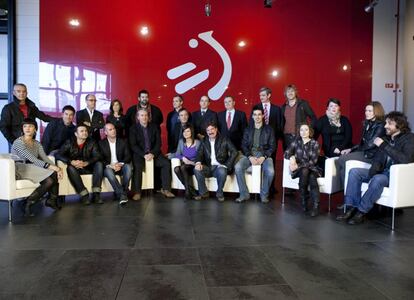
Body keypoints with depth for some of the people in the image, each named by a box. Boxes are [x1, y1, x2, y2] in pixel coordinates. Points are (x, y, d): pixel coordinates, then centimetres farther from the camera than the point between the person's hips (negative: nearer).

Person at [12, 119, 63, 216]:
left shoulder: (37, 144, 15)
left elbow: (45, 158, 2)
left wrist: (56, 168, -17)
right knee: (52, 174, -24)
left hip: (33, 170, 7)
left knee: (50, 180, -22)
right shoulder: (18, 142, -8)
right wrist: (51, 167, -27)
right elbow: (32, 159, -19)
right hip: (20, 171, -6)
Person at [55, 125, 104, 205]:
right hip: (75, 168, -1)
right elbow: (58, 155, -12)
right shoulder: (69, 143, -1)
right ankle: (84, 195, -38)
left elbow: (97, 156, -11)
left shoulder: (92, 143, 1)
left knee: (99, 164, -26)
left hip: (88, 168, 1)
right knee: (70, 168, -33)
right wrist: (72, 162, -29)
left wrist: (86, 163, -30)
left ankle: (96, 194, -31)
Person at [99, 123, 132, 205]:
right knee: (108, 171, -36)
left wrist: (120, 164, -17)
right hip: (108, 167, -1)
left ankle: (122, 193, -26)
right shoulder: (101, 143, 6)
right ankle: (122, 194, -36)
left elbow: (128, 156, 3)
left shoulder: (123, 142, 10)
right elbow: (100, 159, -3)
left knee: (128, 167, -32)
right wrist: (110, 165, -20)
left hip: (121, 166, 1)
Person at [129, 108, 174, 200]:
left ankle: (165, 189, -12)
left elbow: (158, 142, 3)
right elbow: (133, 145, -6)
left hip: (153, 153, 3)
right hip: (139, 154, -2)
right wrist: (144, 155, -18)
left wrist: (152, 154, -13)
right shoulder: (133, 128, 1)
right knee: (137, 167, -31)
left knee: (166, 163, -19)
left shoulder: (154, 127, 8)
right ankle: (137, 192, -22)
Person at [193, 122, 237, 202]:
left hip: (219, 167, -3)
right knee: (197, 169, -25)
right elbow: (199, 153, 5)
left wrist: (226, 165, -15)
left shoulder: (224, 140, 3)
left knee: (222, 171, -36)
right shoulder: (204, 141, 14)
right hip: (208, 167, 3)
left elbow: (234, 152, -6)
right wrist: (198, 162, -18)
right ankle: (203, 192, -8)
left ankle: (219, 193, -10)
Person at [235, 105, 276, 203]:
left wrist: (263, 157, -14)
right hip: (250, 155, 2)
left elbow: (272, 146, 3)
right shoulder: (248, 129, 15)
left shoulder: (269, 129, 10)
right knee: (238, 167, -27)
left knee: (270, 171, -32)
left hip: (264, 155, -1)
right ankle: (244, 194, -15)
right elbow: (244, 145, 7)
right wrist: (250, 157, -12)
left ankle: (264, 194, -8)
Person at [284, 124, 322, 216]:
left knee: (312, 177, -35)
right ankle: (303, 202, -27)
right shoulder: (296, 142, 7)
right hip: (298, 169, 0)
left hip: (312, 168, 0)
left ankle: (315, 206, -43)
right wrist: (291, 157, -27)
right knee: (304, 171, -35)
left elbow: (313, 161, -8)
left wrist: (298, 165, -19)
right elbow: (286, 153, -3)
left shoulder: (314, 143, 2)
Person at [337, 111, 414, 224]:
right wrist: (372, 172, -11)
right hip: (383, 172, 7)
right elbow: (377, 159, 11)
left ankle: (361, 212, -23)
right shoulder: (386, 138, 14)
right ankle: (352, 208, -18)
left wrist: (384, 146, -22)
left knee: (378, 179, -37)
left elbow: (405, 160, -23)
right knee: (354, 171, -12)